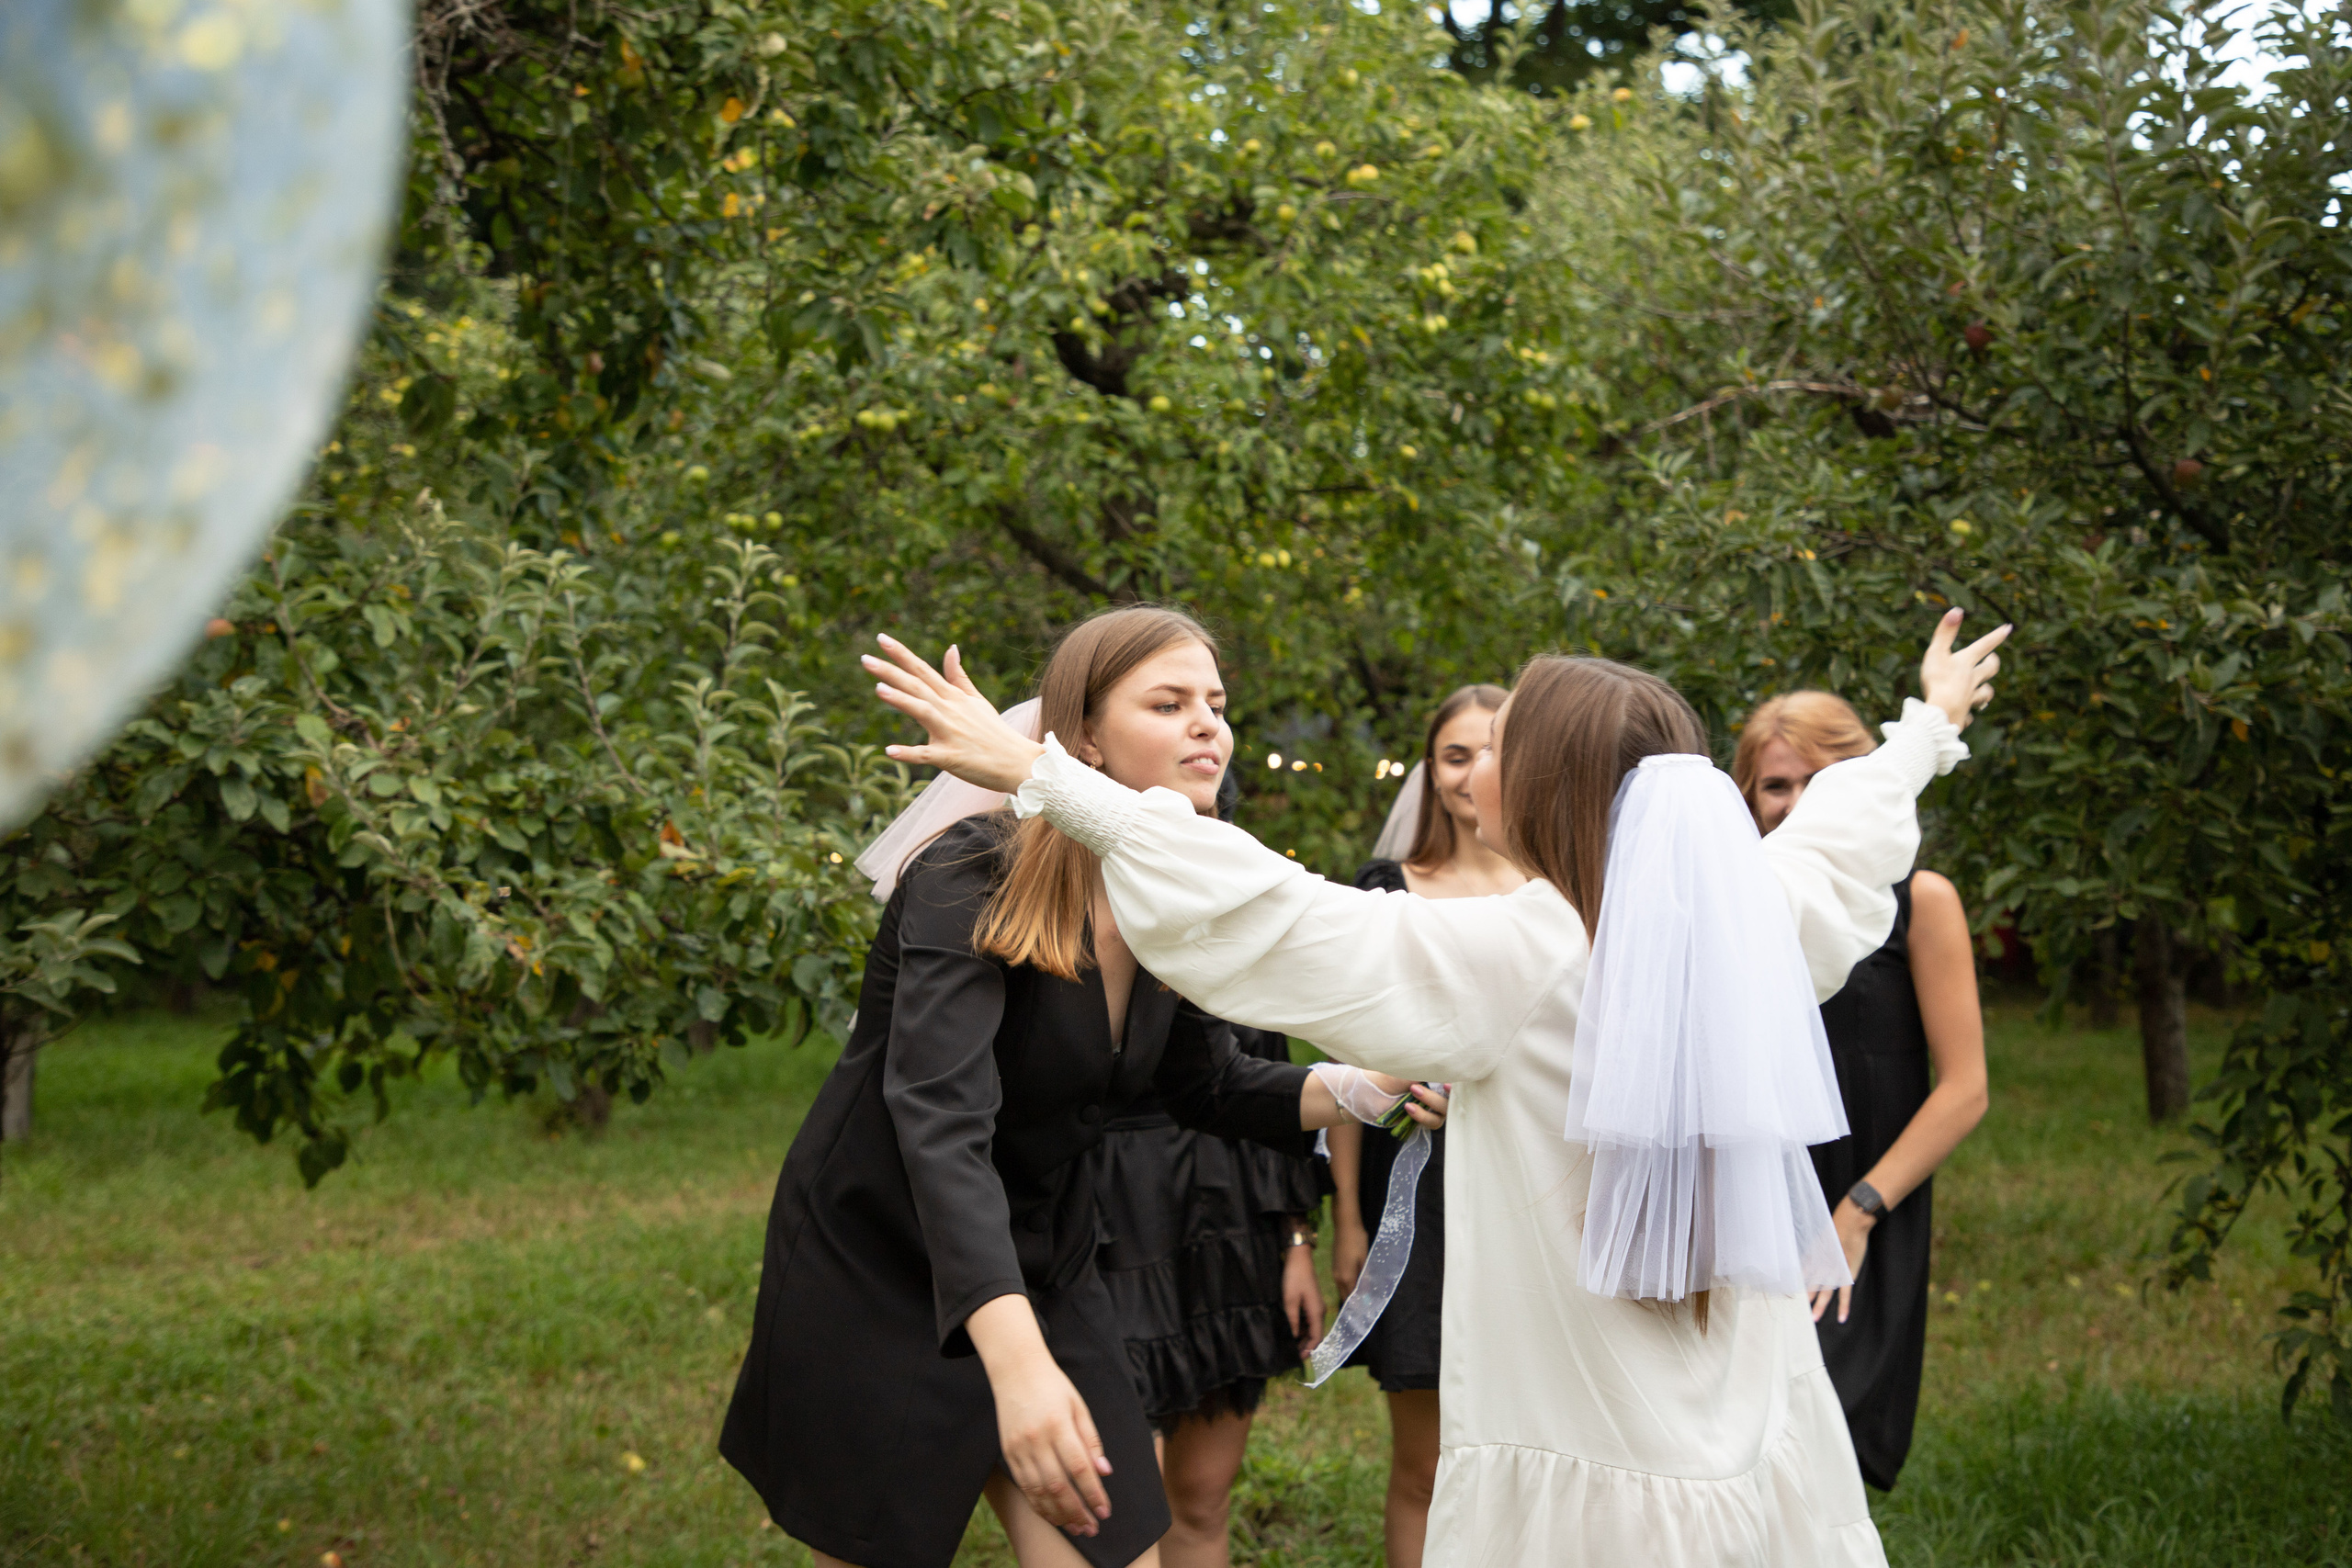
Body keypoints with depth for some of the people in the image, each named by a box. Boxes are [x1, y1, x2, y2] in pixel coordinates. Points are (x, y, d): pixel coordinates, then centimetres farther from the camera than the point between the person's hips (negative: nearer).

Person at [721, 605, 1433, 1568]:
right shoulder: (975, 880, -23)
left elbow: (1207, 1087, 13)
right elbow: (939, 1116, -37)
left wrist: (1362, 1089, -8)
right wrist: (1017, 1360, -50)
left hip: (1043, 1272, 6)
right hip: (878, 1269, -6)